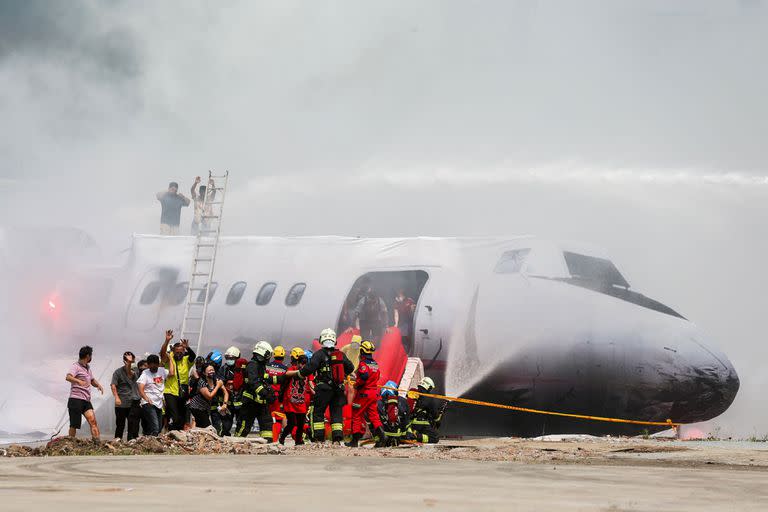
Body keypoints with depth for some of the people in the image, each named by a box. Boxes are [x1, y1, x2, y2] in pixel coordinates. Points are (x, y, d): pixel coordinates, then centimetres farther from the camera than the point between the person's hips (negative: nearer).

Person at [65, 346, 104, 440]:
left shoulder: (87, 368, 21)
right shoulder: (76, 366, -6)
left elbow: (92, 380, 34)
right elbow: (68, 377, -25)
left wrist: (98, 385, 10)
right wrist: (79, 381, -45)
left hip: (86, 400, 7)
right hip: (76, 399, -7)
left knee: (92, 421, -10)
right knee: (74, 425, -4)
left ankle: (97, 442, -17)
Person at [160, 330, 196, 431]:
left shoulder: (186, 360, 4)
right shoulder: (169, 359, -2)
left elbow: (193, 355, -16)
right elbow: (162, 353, -19)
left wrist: (187, 348, -35)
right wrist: (167, 341, -34)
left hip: (183, 395, 4)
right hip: (170, 393, -4)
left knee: (182, 418, 12)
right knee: (173, 418, -16)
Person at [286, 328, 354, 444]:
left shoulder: (319, 354, -7)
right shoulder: (341, 354, 8)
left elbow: (309, 369, -16)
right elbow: (350, 368, 15)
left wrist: (294, 373, -5)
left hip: (324, 388, -4)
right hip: (339, 389, 4)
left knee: (318, 413, 3)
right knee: (336, 414, 8)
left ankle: (319, 439, -4)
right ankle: (337, 439, 0)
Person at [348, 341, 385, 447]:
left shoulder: (363, 364, -14)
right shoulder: (375, 364, 12)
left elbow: (364, 376, -29)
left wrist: (356, 384, -12)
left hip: (364, 393, -7)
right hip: (374, 392, 7)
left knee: (356, 415, 3)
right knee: (373, 415, 10)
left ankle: (355, 439, 4)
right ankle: (381, 434, -8)